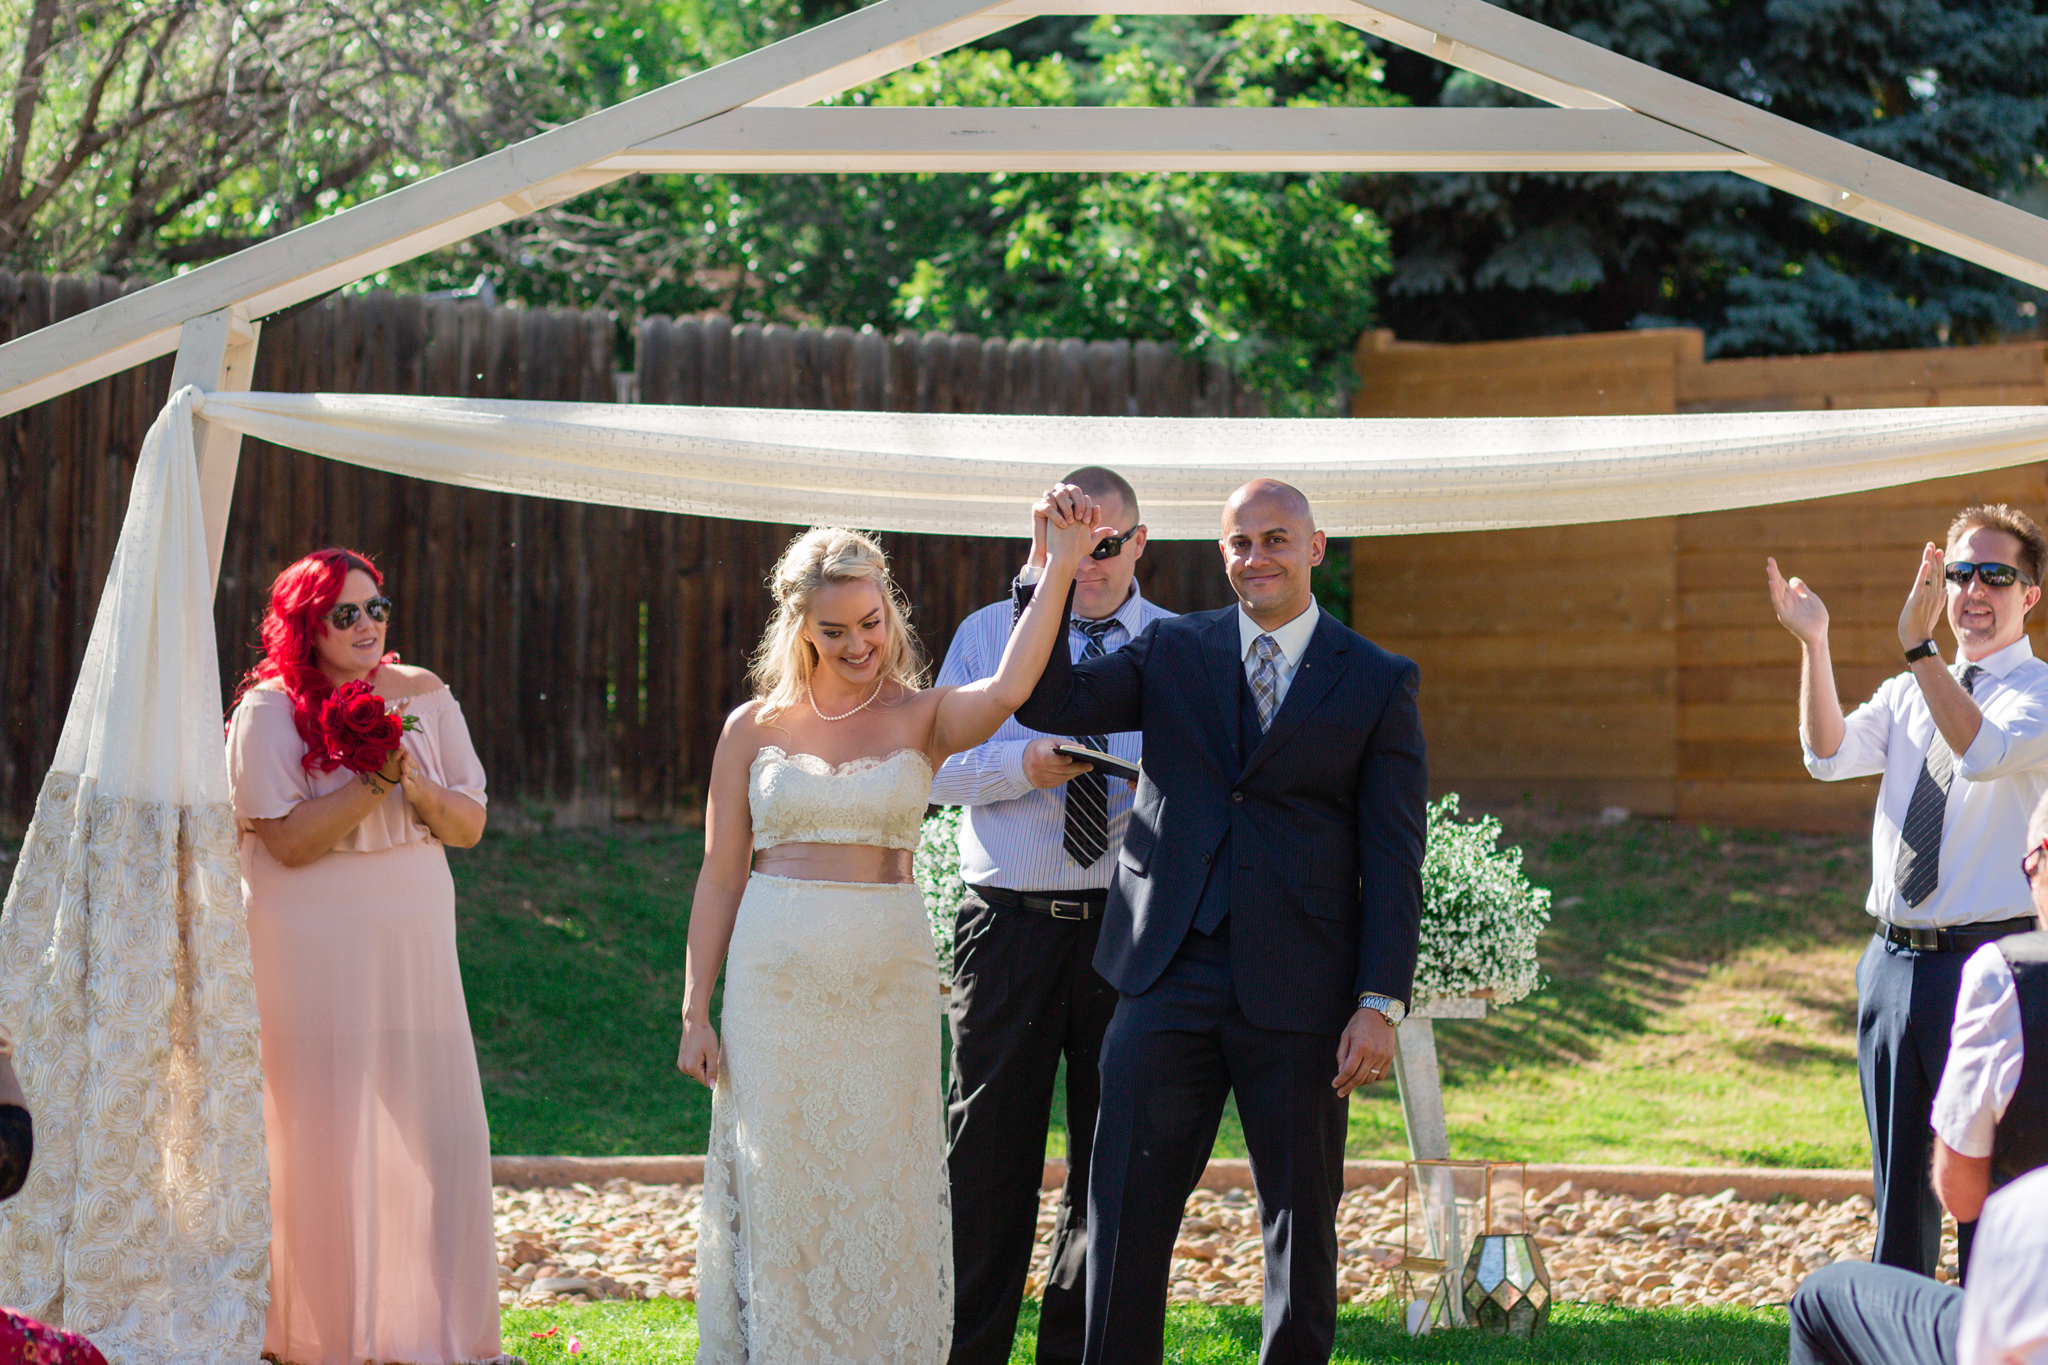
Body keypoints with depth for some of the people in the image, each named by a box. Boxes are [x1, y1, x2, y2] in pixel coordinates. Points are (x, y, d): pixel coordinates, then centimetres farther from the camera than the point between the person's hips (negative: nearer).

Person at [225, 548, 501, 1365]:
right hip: (313, 952, -4)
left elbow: (469, 825, 8)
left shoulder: (422, 697, 8)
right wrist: (373, 782, -21)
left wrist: (418, 785, -11)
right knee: (325, 1138, -2)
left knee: (441, 1135, -1)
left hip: (413, 944, 4)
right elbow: (288, 840, -14)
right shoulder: (270, 709, -6)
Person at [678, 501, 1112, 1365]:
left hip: (890, 984, 0)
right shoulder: (756, 729, 4)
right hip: (776, 983, 0)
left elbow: (1009, 690, -20)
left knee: (882, 1196, 4)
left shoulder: (922, 719, 2)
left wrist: (1060, 570, -27)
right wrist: (695, 1014, 3)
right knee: (779, 1190, 3)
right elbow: (720, 879, 6)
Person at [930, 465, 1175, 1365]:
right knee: (990, 1151, 1)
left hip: (1127, 920, 1)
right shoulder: (989, 634, 8)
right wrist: (1025, 766, -15)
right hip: (1009, 921, -1)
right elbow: (934, 766, 3)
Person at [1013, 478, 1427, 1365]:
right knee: (1127, 1209, 0)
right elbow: (1047, 703, -3)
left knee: (1302, 1217, 8)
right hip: (1171, 977, 1)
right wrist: (1051, 572, -15)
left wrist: (1380, 1003, -8)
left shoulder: (1376, 684, 3)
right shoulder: (1173, 652, 10)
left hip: (1297, 993, -1)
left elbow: (1394, 859, -1)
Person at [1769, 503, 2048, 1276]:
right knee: (1898, 1177, 14)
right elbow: (1829, 755, -3)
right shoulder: (1910, 693, 13)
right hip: (1893, 961, 6)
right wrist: (1813, 644, -15)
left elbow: (1985, 754, -25)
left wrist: (1918, 645, -31)